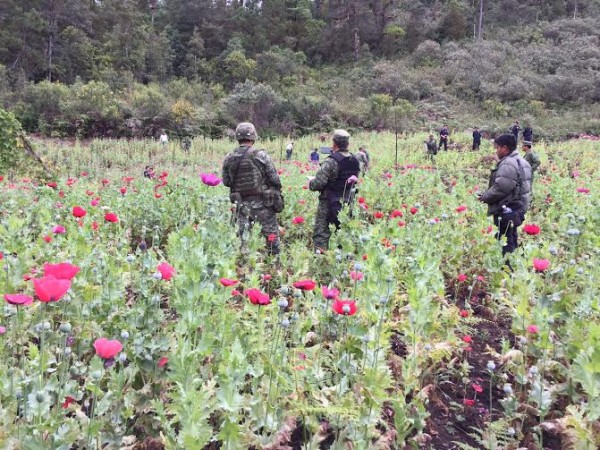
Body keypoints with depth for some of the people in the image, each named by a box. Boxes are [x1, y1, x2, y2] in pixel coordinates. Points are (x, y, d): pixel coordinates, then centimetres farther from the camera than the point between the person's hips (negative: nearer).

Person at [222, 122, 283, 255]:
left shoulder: (229, 159, 0)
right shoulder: (261, 155, -13)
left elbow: (226, 182, 8)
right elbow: (274, 179, -10)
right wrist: (277, 194, 7)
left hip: (241, 202, 4)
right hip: (262, 201, -4)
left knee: (242, 234, 14)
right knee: (271, 231, 7)